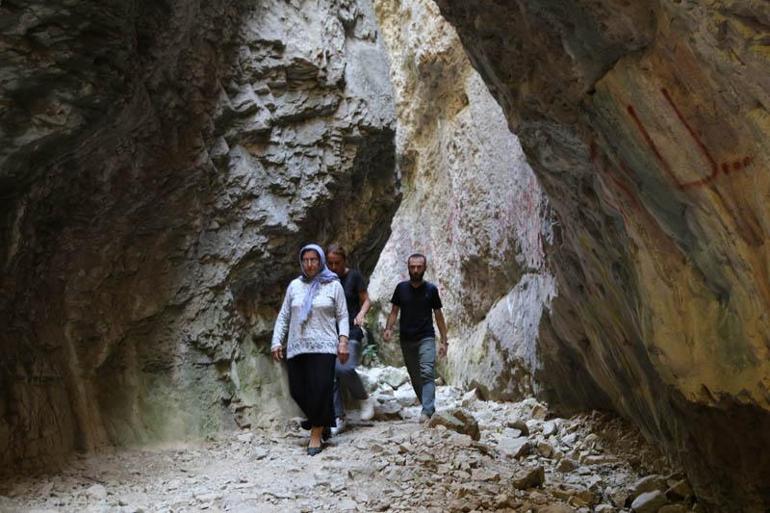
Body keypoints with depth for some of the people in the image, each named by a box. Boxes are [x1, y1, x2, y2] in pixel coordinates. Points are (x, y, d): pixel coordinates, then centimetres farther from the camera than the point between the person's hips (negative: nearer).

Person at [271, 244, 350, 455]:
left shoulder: (333, 285, 5)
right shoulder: (294, 285, 12)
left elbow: (342, 316, 4)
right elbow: (283, 316, 14)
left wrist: (343, 340, -8)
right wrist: (276, 341, 5)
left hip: (323, 347, -3)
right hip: (297, 347, 3)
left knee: (320, 390, -10)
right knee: (298, 390, 1)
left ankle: (316, 434, 2)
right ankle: (320, 421, 26)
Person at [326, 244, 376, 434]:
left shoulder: (354, 276, -2)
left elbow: (366, 300, 2)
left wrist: (361, 314, -17)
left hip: (351, 331, -4)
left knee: (345, 368, -23)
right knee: (331, 374, -1)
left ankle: (365, 399, 3)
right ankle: (339, 418, 9)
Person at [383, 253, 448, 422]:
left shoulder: (431, 289, 1)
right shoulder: (401, 288, 5)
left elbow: (438, 316, 5)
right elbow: (394, 311, 6)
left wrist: (444, 341, 1)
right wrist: (388, 328, -13)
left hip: (426, 338, -3)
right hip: (406, 339, 3)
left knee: (427, 373, -17)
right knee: (415, 377, 9)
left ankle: (427, 411, -25)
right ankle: (429, 407, 22)